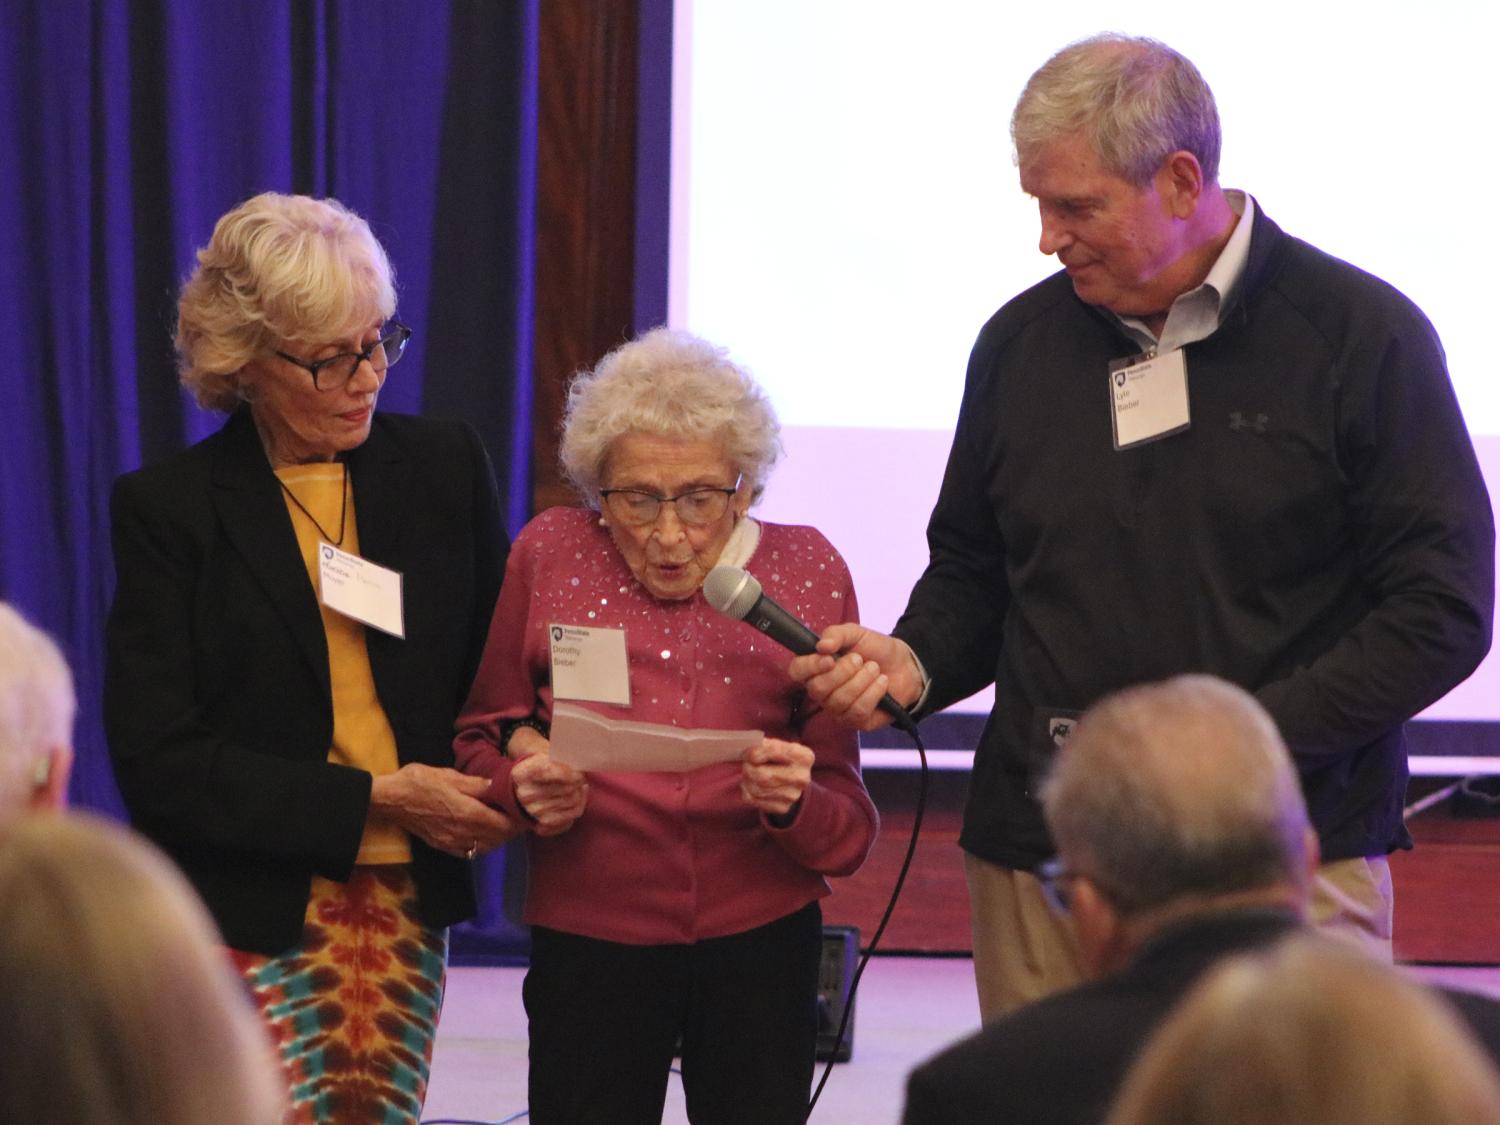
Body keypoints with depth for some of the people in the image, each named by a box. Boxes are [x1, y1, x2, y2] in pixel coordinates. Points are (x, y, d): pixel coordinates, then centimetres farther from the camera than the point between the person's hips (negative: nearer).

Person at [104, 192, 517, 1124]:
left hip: (410, 913, 4)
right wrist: (372, 798, -13)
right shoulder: (169, 508, -3)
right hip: (251, 922, -4)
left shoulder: (446, 467, 8)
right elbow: (158, 761, -8)